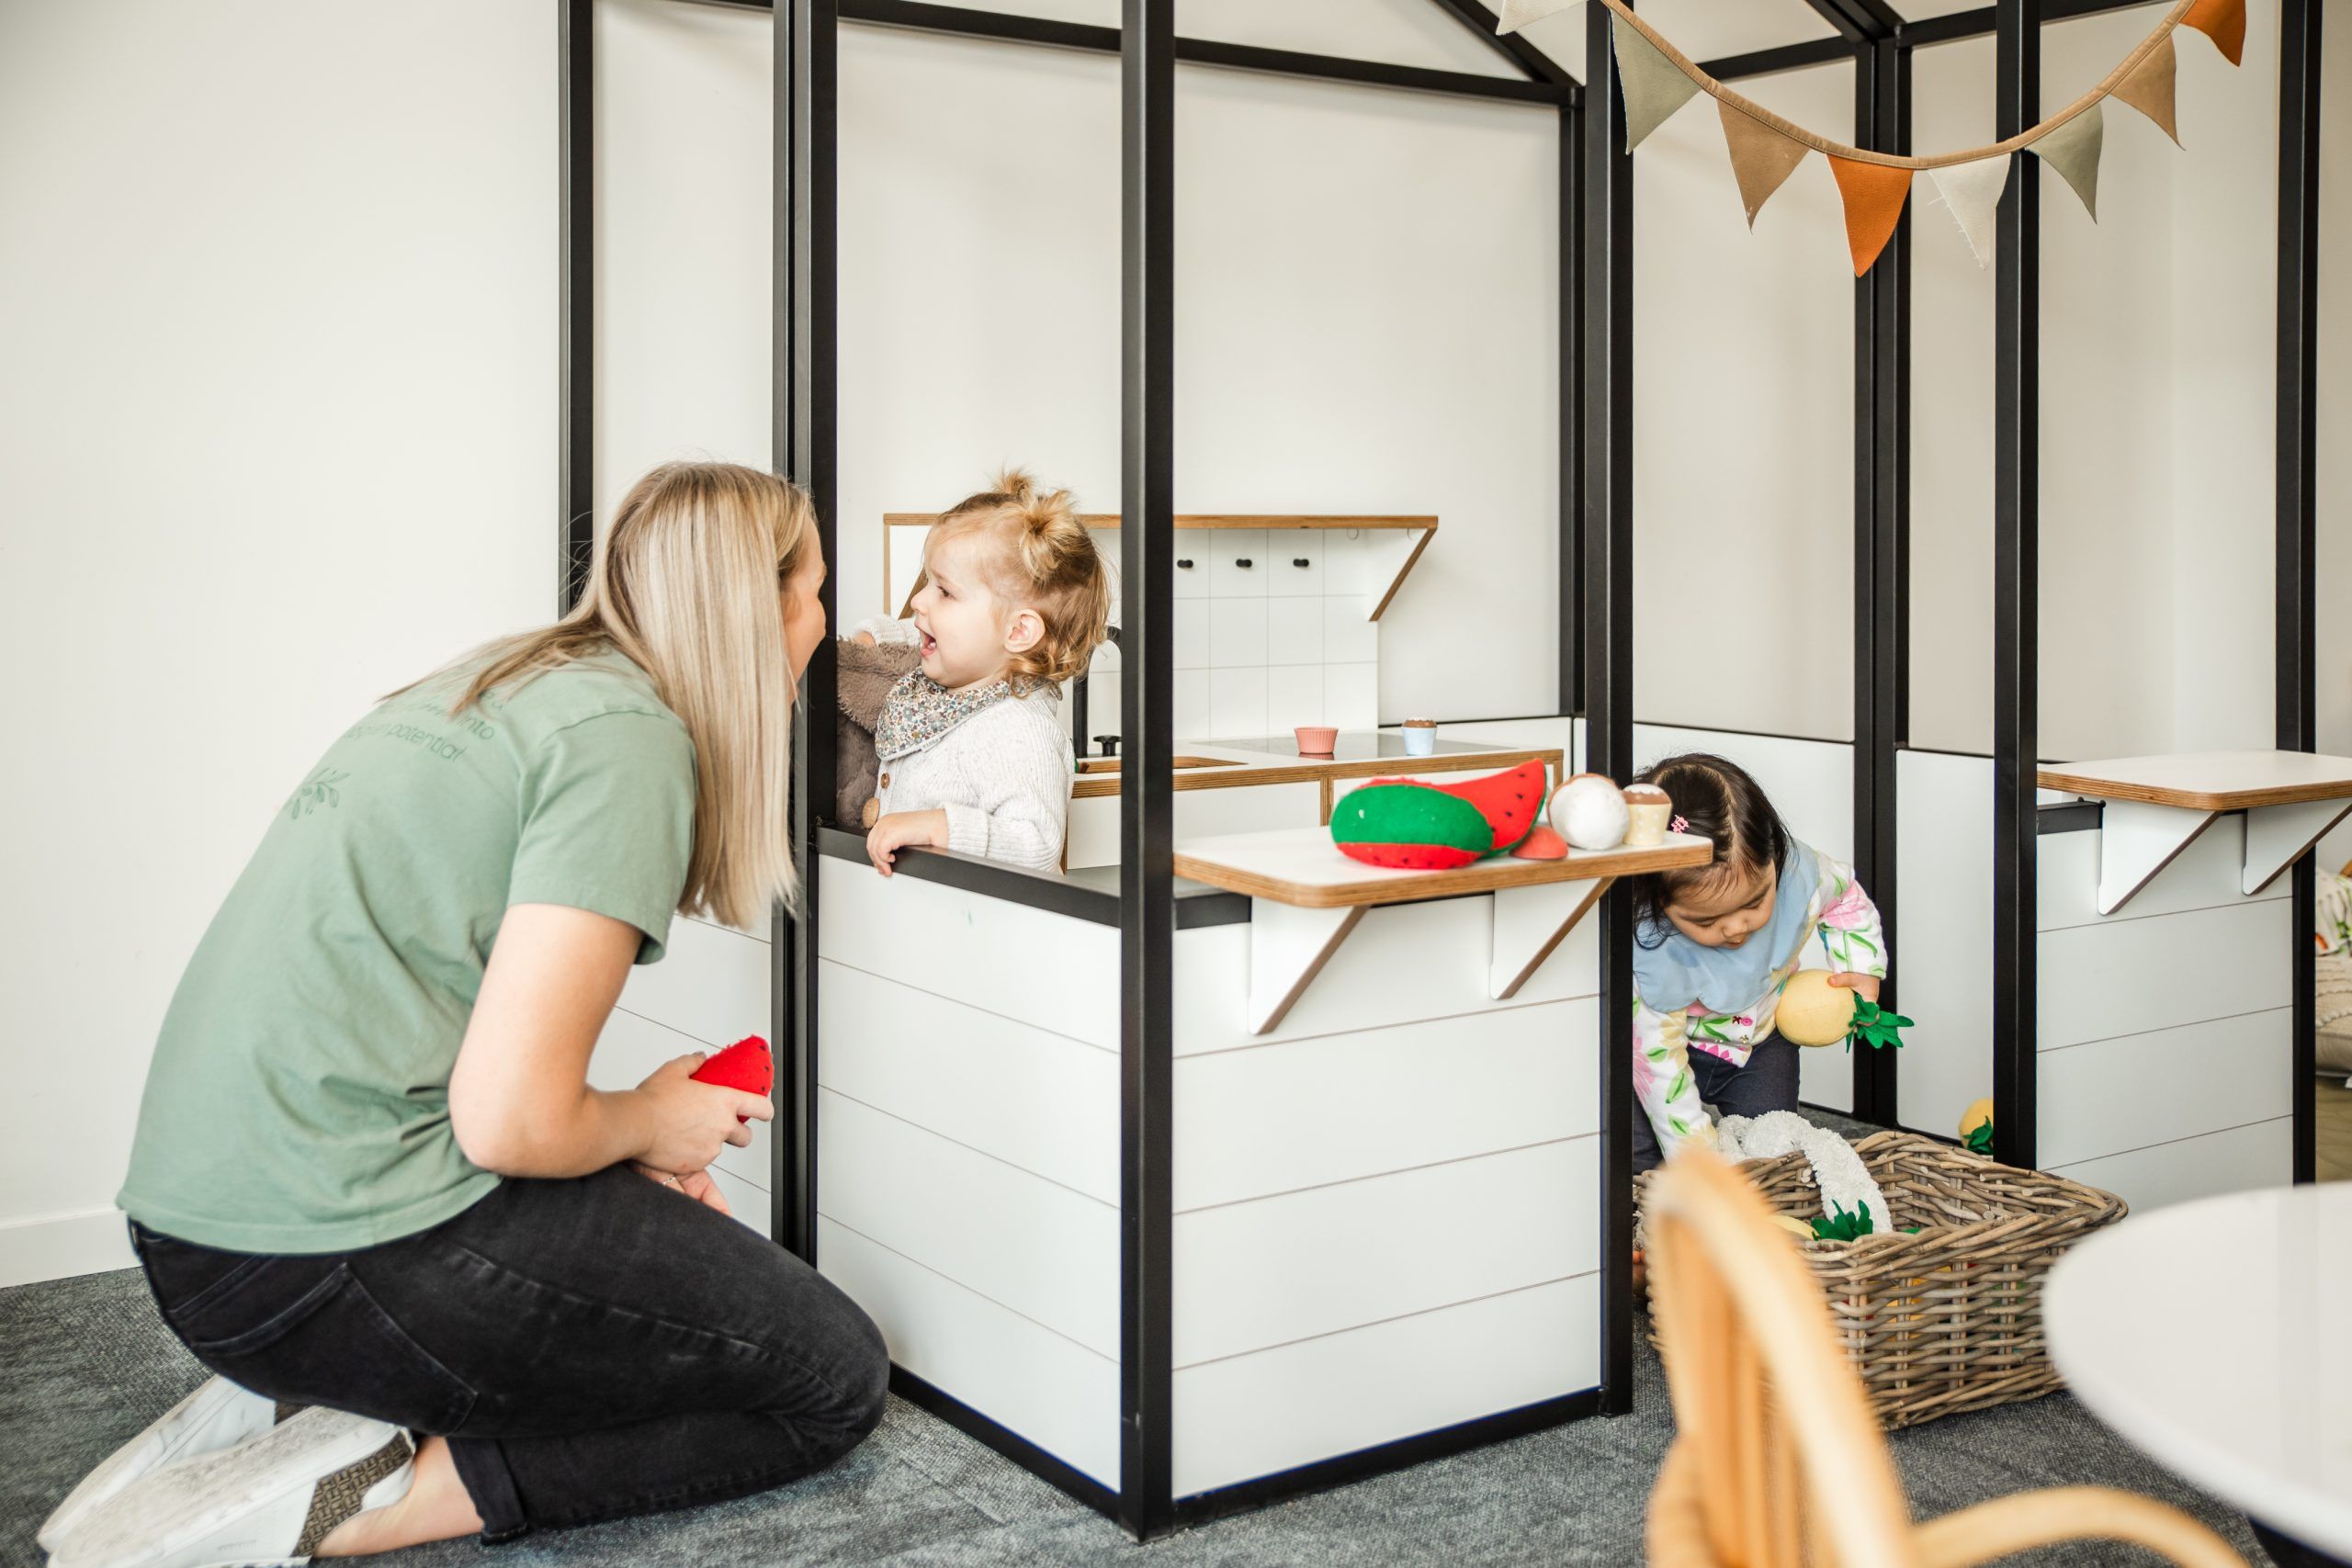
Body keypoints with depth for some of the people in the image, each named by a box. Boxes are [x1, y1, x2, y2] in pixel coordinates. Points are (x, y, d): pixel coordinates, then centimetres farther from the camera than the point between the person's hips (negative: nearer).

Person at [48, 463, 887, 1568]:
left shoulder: (490, 686, 16)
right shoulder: (630, 738, -13)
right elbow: (509, 1120, -20)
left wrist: (625, 1146, 12)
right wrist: (649, 1124, 1)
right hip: (340, 1258, -9)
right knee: (835, 1381, 2)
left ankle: (298, 1405, 8)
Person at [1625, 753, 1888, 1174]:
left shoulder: (1798, 872, -29)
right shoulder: (1646, 954, -38)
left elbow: (1846, 897, -1)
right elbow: (1659, 1064, -28)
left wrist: (1861, 967, -13)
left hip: (1761, 1045, 3)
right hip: (1680, 1046, -3)